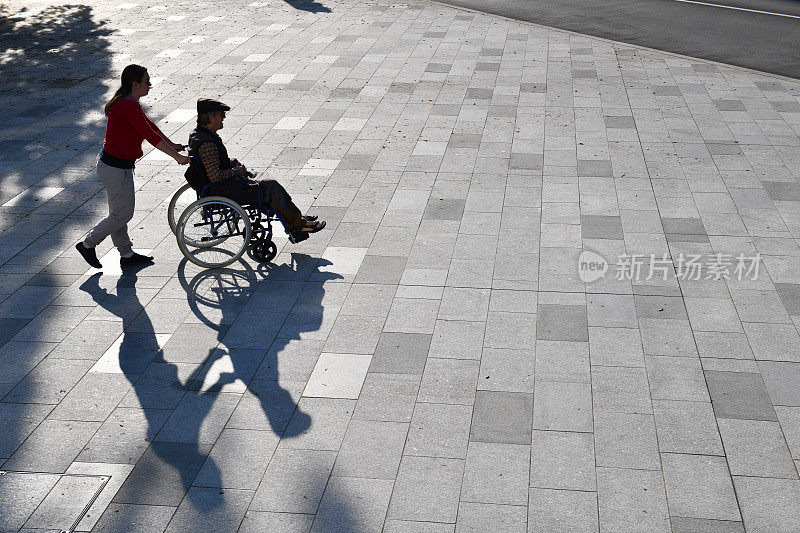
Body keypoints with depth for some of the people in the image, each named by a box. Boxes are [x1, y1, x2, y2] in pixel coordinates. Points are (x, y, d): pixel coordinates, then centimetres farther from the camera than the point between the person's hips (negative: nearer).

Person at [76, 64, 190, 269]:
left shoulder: (126, 102, 7)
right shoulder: (129, 107, -24)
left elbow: (149, 124, 17)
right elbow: (151, 136, -25)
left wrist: (171, 144, 19)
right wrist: (177, 157, -21)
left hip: (108, 163, 10)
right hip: (117, 169, -10)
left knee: (118, 212, 18)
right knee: (123, 214, 4)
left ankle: (126, 254, 31)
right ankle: (88, 244, 16)